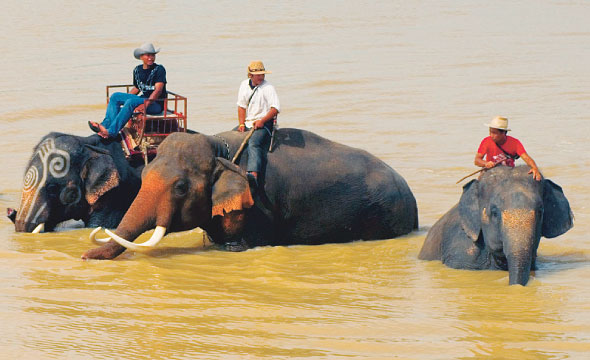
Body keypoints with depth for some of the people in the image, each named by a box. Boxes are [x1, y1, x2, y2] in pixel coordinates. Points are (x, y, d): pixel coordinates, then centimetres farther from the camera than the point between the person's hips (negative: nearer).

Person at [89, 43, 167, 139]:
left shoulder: (159, 70, -9)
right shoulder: (137, 70, 12)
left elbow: (158, 90, -20)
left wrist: (147, 103, -34)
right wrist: (123, 98, 15)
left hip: (156, 103, -8)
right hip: (143, 98, 8)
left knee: (131, 102, -33)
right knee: (115, 96, -4)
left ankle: (112, 131, -41)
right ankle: (106, 124, -22)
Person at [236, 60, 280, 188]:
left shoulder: (268, 88, -6)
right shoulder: (244, 85, 11)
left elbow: (276, 108, -12)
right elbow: (241, 106, 11)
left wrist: (262, 121, -23)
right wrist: (241, 124, -2)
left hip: (264, 124, -8)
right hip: (247, 123, 8)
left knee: (253, 143, -34)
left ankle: (253, 174, -55)